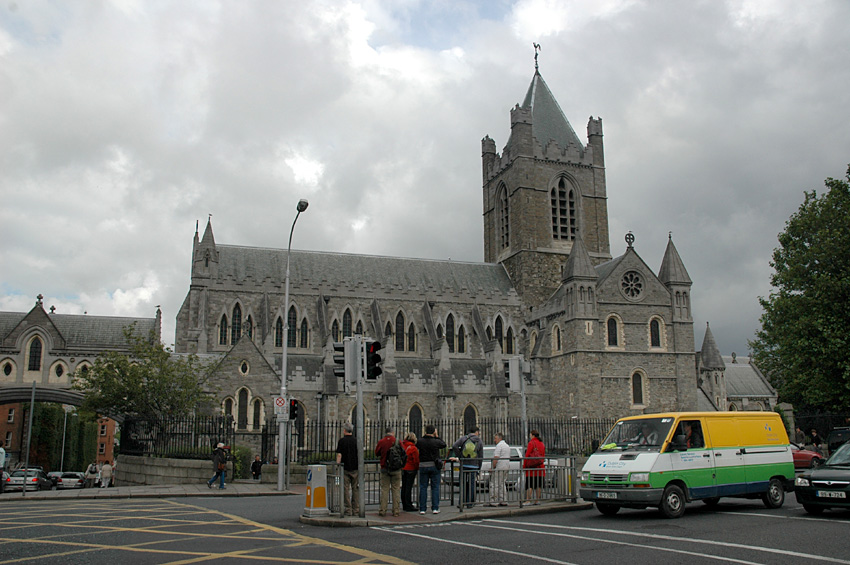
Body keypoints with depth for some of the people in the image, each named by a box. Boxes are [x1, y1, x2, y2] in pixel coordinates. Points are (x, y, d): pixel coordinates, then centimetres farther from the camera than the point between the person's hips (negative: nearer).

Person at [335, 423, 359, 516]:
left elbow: (339, 455, -10)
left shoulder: (342, 441, -5)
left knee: (346, 490, 2)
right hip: (355, 468, 3)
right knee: (355, 489, 8)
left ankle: (348, 510, 2)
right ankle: (356, 510, 9)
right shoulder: (356, 441, 5)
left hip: (345, 468, -3)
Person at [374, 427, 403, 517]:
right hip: (396, 469, -1)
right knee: (396, 489, 5)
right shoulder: (397, 442, -8)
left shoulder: (381, 442, -6)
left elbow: (376, 453, 8)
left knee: (384, 489, 6)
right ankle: (395, 511, 5)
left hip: (384, 469, 1)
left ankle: (382, 510, 4)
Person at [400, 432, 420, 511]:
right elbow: (416, 460, -13)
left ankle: (404, 505, 21)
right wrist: (417, 468, 1)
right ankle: (409, 506, 2)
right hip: (411, 469, -6)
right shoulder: (413, 448, -16)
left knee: (404, 487, 12)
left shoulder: (402, 445, 0)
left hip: (403, 469, 6)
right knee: (409, 487, -3)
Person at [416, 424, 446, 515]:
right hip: (434, 466, -1)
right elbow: (444, 445, 9)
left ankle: (422, 508, 6)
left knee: (423, 488, 6)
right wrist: (437, 436, 8)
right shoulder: (436, 441, -9)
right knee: (435, 487, 7)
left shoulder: (420, 441, -6)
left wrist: (425, 435, 9)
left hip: (423, 466, 1)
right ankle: (435, 508, 5)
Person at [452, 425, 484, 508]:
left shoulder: (463, 438, 4)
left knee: (463, 484, 10)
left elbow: (454, 446, -12)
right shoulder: (479, 442, 5)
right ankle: (469, 503, 5)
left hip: (463, 465, 1)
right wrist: (478, 468, 13)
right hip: (474, 466, -1)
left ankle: (462, 502, 9)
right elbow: (481, 457, 5)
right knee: (472, 485, 6)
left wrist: (458, 457, -3)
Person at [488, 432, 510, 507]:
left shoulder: (499, 445, -12)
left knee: (494, 485, -8)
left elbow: (496, 458, -19)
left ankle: (493, 502, -10)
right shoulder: (507, 446, 19)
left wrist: (492, 467, -14)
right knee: (501, 484, 15)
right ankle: (503, 501, 14)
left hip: (499, 468, -10)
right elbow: (508, 457, 25)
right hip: (506, 467, 10)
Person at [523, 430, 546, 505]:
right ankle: (537, 500, 12)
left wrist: (524, 466, -7)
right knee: (538, 484, 10)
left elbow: (527, 455, -12)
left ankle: (528, 500, -11)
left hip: (531, 468, -7)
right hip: (540, 467, 7)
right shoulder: (542, 444, 13)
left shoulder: (531, 443, -9)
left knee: (529, 484, -6)